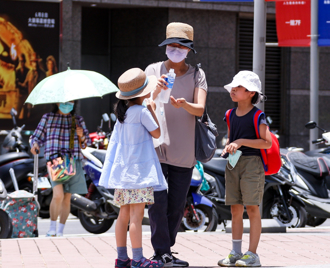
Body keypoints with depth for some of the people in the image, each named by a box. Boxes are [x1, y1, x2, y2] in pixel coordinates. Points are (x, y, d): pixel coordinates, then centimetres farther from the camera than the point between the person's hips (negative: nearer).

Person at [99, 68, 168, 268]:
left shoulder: (123, 111, 9)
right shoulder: (142, 112, -14)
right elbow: (156, 133, -6)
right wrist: (152, 110, 5)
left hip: (122, 169, 8)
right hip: (138, 169, -8)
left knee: (124, 214, 11)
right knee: (137, 215, -8)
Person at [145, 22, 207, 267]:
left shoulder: (197, 75, 4)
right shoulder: (153, 71, 2)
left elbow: (200, 109, -8)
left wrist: (183, 104, -29)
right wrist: (156, 91, -28)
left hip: (184, 152, 2)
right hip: (156, 147, -2)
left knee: (177, 206, 6)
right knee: (158, 203, -9)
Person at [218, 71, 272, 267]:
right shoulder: (231, 115, 12)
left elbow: (267, 142, -14)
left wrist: (242, 142, -18)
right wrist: (228, 147, 1)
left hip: (251, 162, -6)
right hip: (233, 163, 6)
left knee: (252, 207, -5)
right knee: (235, 209, 7)